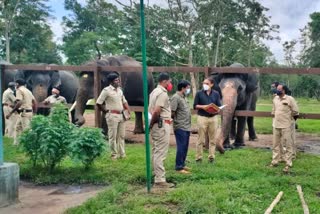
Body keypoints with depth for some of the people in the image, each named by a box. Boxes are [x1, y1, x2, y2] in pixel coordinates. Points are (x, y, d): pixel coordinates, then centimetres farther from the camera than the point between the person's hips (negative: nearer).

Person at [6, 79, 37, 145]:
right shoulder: (28, 91, 17)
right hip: (30, 112, 9)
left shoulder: (19, 90, -8)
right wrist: (34, 112, 23)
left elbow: (19, 103, -20)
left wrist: (10, 113, -20)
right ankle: (16, 143, 24)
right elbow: (34, 102, 15)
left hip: (24, 112, -9)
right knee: (17, 127, 19)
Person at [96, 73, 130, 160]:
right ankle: (114, 155, 8)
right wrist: (106, 111, -4)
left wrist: (128, 109, 8)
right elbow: (98, 103, -9)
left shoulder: (120, 90, 12)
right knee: (113, 136, 0)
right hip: (112, 115, -7)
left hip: (121, 115, 7)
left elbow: (124, 101, 22)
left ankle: (122, 154, 18)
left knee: (121, 136, 10)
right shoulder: (106, 90, -9)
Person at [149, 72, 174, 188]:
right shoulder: (162, 93, -15)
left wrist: (151, 124, 11)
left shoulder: (155, 91, 16)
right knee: (160, 153, -7)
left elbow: (151, 109, 16)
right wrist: (151, 123, -11)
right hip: (162, 125, -10)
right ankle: (160, 180, -4)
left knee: (157, 152, 15)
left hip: (157, 125, 10)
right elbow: (156, 111, -23)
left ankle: (158, 177, 25)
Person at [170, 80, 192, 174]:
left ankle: (182, 164, 25)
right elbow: (172, 113, -18)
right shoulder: (175, 98, -14)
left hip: (187, 127, 9)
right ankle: (179, 167, 2)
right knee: (181, 147, -5)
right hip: (180, 127, -9)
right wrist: (177, 119, -2)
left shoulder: (184, 97, 16)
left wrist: (188, 122, 13)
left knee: (185, 147, 14)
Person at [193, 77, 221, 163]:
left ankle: (211, 157, 14)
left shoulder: (216, 94, 9)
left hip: (213, 118, 2)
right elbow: (195, 106, 1)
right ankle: (199, 157, 7)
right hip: (202, 117, -2)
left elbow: (219, 106, 8)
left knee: (212, 139, 6)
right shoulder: (199, 93, 2)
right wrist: (202, 107, -16)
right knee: (201, 139, 0)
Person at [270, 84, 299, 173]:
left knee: (288, 145, -3)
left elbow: (295, 112, -5)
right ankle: (275, 161, 23)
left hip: (286, 126, -6)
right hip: (276, 125, 6)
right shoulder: (275, 99, 10)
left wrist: (288, 117, 3)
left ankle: (288, 164, 1)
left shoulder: (290, 99, -9)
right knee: (276, 144, 13)